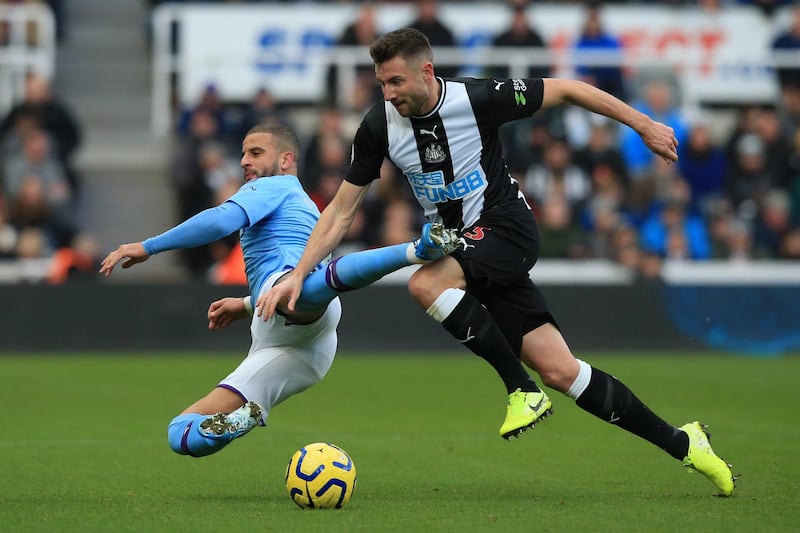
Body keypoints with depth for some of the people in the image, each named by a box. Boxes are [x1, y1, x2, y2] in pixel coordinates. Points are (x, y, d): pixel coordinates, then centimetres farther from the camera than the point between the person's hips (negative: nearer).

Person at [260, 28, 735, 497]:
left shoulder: (477, 99, -17)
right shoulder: (380, 127, -5)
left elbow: (564, 90, -6)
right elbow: (342, 211, 1)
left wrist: (643, 124, -2)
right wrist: (298, 275, -8)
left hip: (508, 229, -5)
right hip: (464, 247, 5)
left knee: (426, 283, -32)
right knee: (559, 371, -4)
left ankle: (522, 390, -17)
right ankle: (679, 443, 9)